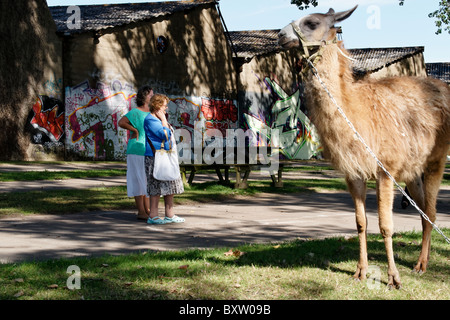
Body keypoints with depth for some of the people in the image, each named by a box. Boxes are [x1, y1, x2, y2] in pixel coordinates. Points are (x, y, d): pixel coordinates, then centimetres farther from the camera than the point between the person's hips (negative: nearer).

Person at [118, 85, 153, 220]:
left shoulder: (152, 113, 12)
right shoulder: (135, 112, -10)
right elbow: (121, 122, -23)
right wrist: (135, 130, -15)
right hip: (137, 151, -8)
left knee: (148, 181, 11)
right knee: (139, 181, -5)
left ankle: (147, 210, 18)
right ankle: (141, 212, -2)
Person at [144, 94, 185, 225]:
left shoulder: (159, 119, 19)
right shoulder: (150, 119, -13)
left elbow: (169, 134, 24)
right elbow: (165, 134, -19)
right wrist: (164, 119, -12)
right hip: (155, 158, -10)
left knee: (170, 186, 10)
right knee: (156, 187, -7)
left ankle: (169, 215, 17)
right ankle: (153, 216, -2)